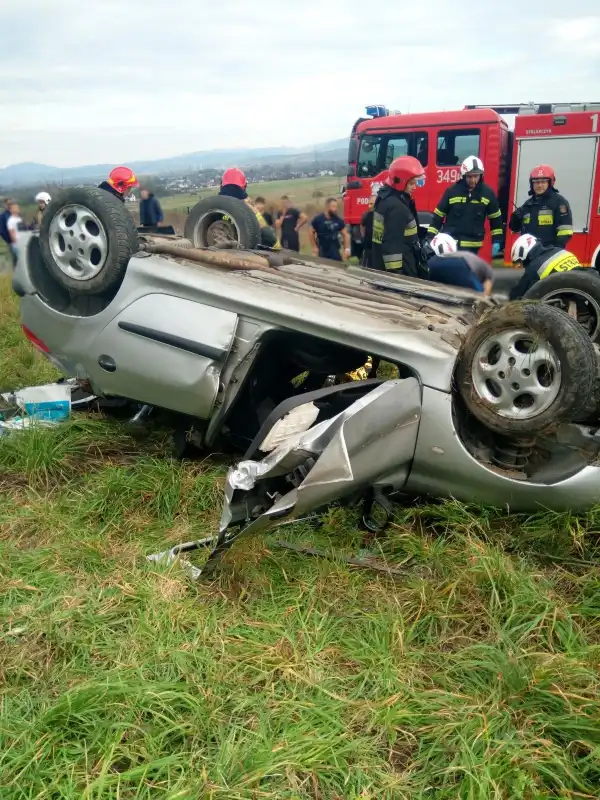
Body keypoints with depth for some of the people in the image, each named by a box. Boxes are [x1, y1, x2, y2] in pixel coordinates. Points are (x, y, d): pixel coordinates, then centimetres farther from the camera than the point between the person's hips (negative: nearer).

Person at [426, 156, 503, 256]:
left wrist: (496, 241, 6)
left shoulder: (487, 193, 0)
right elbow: (438, 216, 0)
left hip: (472, 246, 1)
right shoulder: (452, 191, -4)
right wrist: (431, 238, -4)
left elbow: (496, 218, 9)